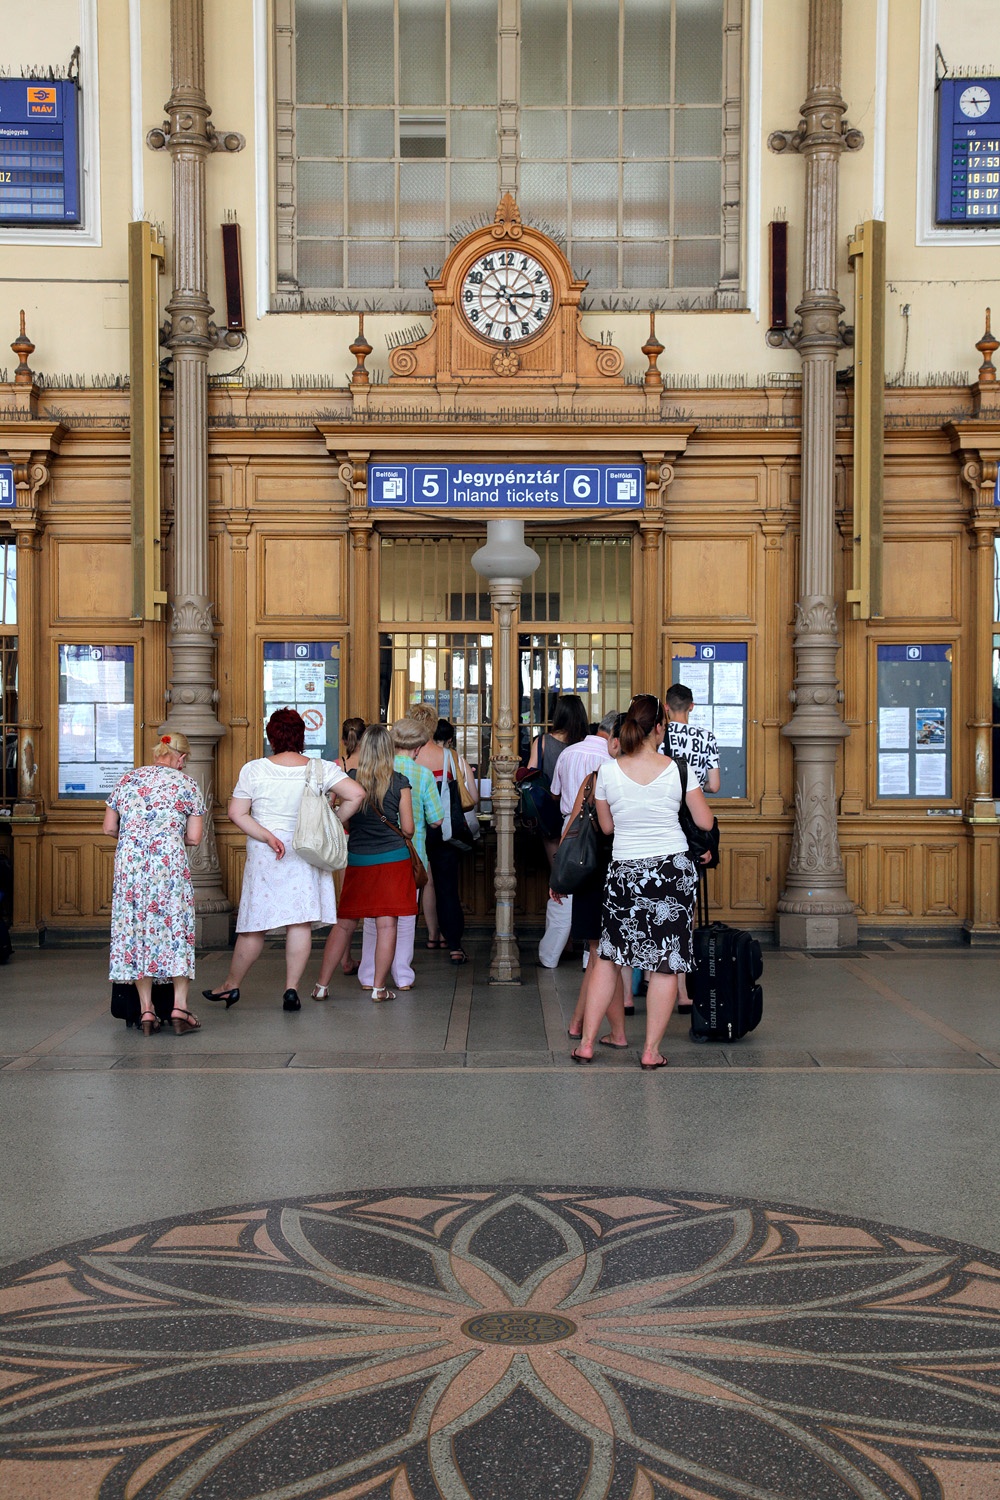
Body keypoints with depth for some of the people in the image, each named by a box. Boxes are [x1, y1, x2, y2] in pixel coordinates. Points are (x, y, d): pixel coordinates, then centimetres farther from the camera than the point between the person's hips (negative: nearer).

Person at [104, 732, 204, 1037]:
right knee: (176, 929, 4)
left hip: (129, 864, 3)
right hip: (169, 864, -3)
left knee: (135, 929, 7)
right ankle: (179, 1009, 0)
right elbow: (194, 837, 0)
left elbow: (109, 828, 13)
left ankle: (146, 1011, 6)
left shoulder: (128, 779, 12)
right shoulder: (186, 783, 3)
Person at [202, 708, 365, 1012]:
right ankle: (291, 989, 4)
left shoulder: (254, 769, -5)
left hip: (264, 857, -1)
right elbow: (356, 795, -9)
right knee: (300, 923, 4)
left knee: (255, 924, 7)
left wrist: (268, 837, -9)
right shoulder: (322, 769, -4)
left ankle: (231, 985, 20)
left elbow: (236, 812, -8)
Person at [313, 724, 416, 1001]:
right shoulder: (399, 782, -4)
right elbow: (408, 829, -1)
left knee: (344, 924, 10)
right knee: (386, 924, 2)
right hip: (392, 859, -2)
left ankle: (322, 985, 12)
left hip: (358, 860, 2)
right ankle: (379, 987, 5)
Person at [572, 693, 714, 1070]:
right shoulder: (677, 770, -6)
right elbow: (705, 822, 1)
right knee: (666, 963, 5)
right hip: (672, 869, -1)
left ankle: (587, 1043, 16)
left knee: (607, 957, 13)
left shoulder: (608, 771, -4)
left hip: (624, 871, 1)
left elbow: (606, 826, 7)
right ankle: (651, 1051, 9)